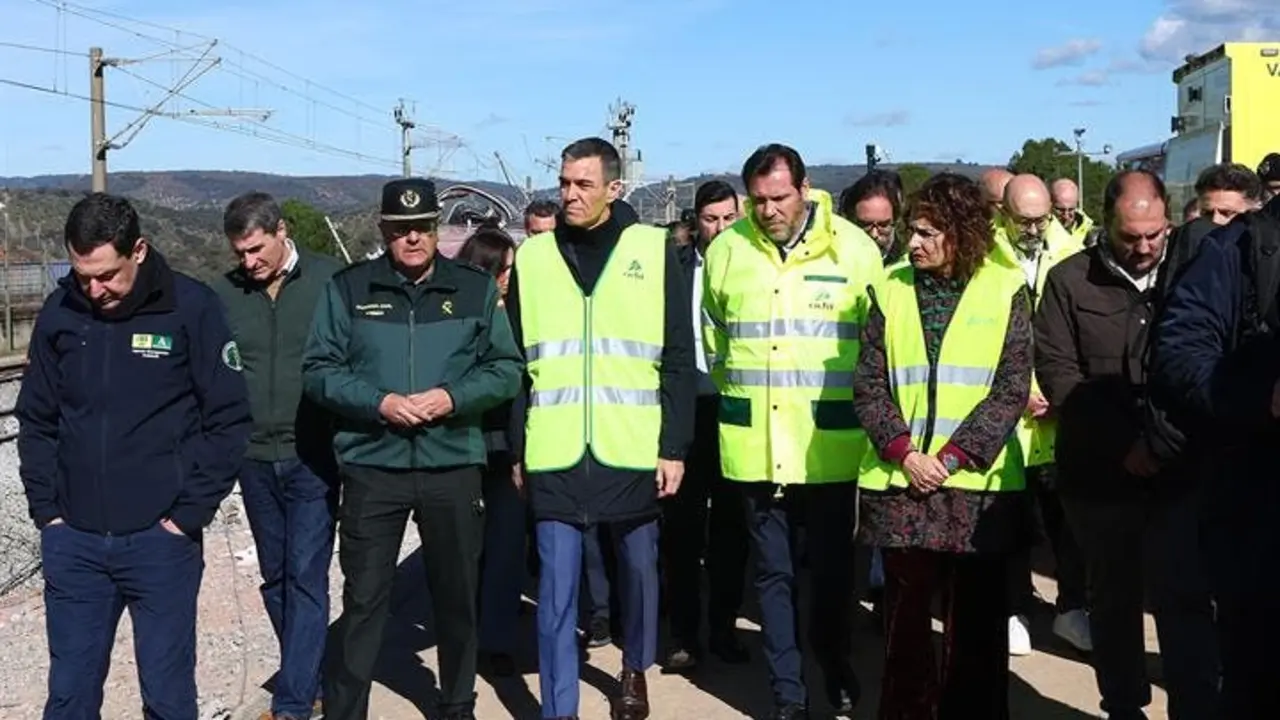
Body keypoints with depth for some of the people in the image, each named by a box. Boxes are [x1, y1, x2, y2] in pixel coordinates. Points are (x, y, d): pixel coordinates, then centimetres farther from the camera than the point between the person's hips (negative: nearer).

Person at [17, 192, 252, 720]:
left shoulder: (191, 308, -8)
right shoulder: (59, 313, 2)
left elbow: (229, 419, -6)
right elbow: (36, 421, 11)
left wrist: (189, 514, -9)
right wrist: (46, 509, 3)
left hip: (160, 539, -3)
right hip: (73, 540, 3)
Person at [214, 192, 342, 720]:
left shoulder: (329, 280, -7)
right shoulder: (225, 292, 2)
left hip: (313, 458, -4)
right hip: (255, 459, 4)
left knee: (305, 577, -3)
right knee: (276, 578, 13)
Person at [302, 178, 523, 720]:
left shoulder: (476, 288, 5)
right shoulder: (348, 289, 2)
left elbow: (506, 369, 4)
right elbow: (318, 370, 0)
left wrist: (453, 398, -13)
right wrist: (379, 403, -15)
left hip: (454, 466, 2)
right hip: (371, 467, -1)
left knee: (457, 594, 14)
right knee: (363, 598, 1)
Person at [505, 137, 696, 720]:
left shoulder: (654, 250, 1)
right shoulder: (532, 256, 6)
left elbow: (678, 358, 1)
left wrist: (674, 446, -4)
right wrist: (517, 450, 6)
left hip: (633, 451, 0)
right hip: (555, 453, 0)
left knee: (638, 569, 15)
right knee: (556, 589, 1)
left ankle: (636, 670, 39)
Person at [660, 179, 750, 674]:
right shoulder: (674, 266, 2)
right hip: (686, 408, 0)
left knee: (731, 523, 10)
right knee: (682, 525, 5)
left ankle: (723, 627, 22)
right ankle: (683, 632, 15)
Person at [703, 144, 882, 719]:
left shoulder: (854, 249, -4)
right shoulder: (725, 251, 1)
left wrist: (862, 407, 4)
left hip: (830, 441, -1)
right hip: (755, 443, 1)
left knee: (833, 564, 12)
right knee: (773, 571, 9)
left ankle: (836, 666, 36)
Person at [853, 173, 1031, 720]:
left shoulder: (1005, 292, 1)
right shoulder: (891, 289, 6)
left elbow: (1011, 389, -4)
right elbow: (868, 383, 3)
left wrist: (952, 457, -12)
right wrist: (904, 452, -10)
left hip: (979, 484, -2)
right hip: (900, 481, 2)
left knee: (977, 621, 7)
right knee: (905, 614, 11)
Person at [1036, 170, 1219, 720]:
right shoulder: (1070, 279, 1)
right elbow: (1057, 371, -6)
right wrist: (1123, 442, -13)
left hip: (1181, 471, 0)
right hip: (1100, 473, 0)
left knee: (1185, 600, -5)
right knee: (1115, 598, 12)